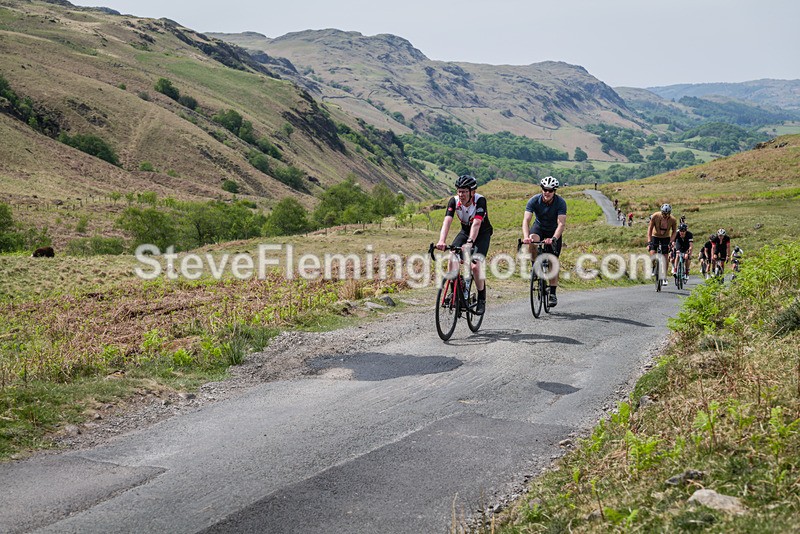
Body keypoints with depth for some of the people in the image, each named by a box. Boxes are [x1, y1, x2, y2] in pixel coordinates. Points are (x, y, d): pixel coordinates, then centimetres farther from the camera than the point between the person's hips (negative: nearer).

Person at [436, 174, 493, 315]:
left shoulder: (480, 200, -29)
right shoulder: (454, 201, -20)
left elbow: (476, 223, -41)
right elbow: (447, 221, -32)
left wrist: (470, 242, -55)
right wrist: (441, 241, -48)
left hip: (482, 233, -4)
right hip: (465, 231, 4)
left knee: (476, 266, -20)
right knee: (452, 257, -23)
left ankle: (482, 300, -2)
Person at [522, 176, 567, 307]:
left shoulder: (560, 202, -26)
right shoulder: (534, 200, -24)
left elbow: (561, 223, -34)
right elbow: (526, 220, -32)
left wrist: (553, 239, -51)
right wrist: (526, 236, -50)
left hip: (554, 231, 0)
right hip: (539, 227, 0)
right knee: (532, 241, -35)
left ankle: (552, 293, 2)